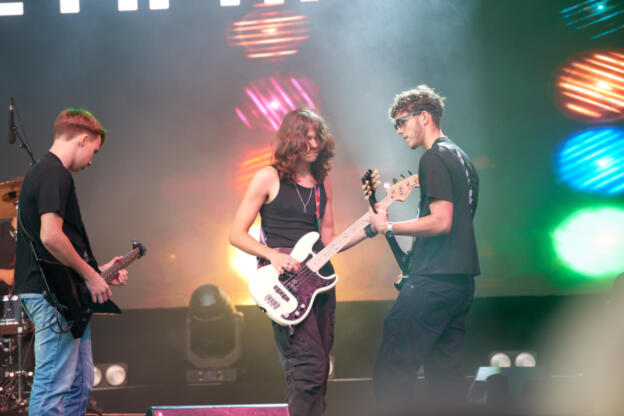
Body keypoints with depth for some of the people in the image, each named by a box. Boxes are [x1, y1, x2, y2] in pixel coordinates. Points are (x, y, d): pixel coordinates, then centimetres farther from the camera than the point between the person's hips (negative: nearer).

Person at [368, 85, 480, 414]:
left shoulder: (434, 158, -9)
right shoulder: (462, 159, 21)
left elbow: (441, 221, -19)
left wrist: (388, 227, -11)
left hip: (434, 280, -10)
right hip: (461, 281, 10)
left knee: (390, 373, -11)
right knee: (444, 373, 10)